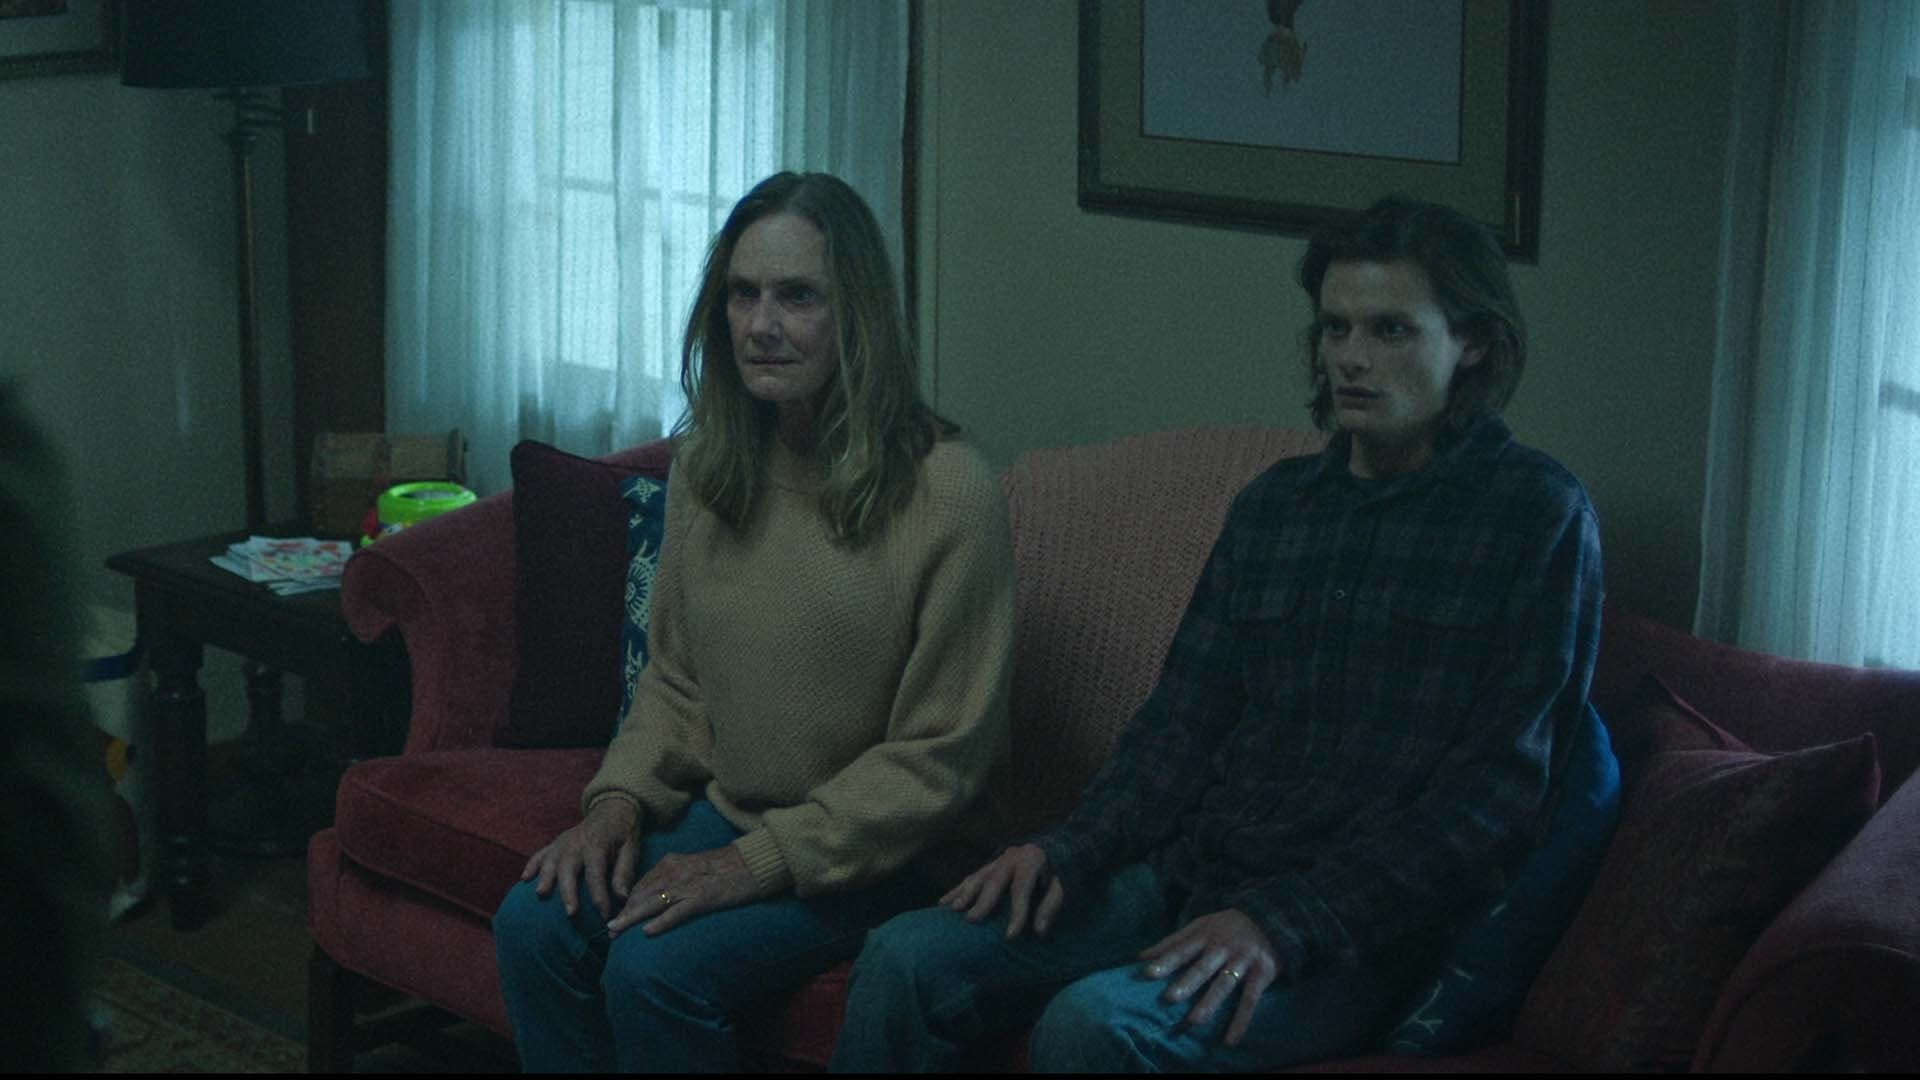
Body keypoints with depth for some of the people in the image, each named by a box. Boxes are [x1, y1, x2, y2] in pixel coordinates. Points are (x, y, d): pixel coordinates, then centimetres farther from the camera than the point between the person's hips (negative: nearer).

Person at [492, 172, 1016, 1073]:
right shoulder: (706, 465, 3)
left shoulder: (947, 494, -18)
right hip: (724, 814, 6)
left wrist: (764, 862, -19)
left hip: (878, 854, -6)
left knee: (655, 967, -26)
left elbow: (939, 760, -15)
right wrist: (621, 798, -5)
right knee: (534, 924, -17)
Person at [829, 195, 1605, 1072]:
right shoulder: (1272, 504, 15)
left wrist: (1284, 923, -20)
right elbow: (1184, 721, 15)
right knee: (907, 959, -15)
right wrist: (1072, 850, -5)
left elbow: (1498, 792, -11)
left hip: (1362, 933, -6)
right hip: (1191, 872, 6)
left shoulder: (1539, 515, -4)